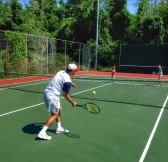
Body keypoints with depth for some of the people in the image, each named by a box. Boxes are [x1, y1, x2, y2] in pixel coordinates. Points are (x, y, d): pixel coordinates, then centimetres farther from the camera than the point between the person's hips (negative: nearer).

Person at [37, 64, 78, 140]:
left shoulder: (62, 72, 4)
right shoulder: (67, 81, -19)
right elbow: (65, 95, -10)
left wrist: (70, 84, 24)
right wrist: (72, 102, 3)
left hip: (47, 93, 9)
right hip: (52, 96, -9)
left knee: (59, 110, 21)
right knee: (54, 115, 1)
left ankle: (58, 128, 34)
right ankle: (42, 133, -1)